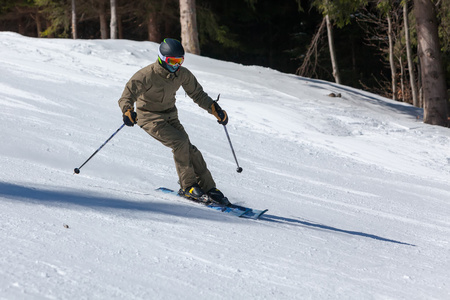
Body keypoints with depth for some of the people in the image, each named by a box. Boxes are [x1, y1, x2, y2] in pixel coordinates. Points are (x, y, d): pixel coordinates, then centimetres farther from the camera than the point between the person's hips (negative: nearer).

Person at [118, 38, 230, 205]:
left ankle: (208, 188, 3)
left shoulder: (182, 74, -4)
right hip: (151, 118, -5)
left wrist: (215, 109, 1)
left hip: (170, 117, 5)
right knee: (180, 142, -25)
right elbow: (128, 94, -26)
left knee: (189, 150, -9)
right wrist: (128, 111, -47)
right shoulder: (147, 75, -22)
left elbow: (197, 94, 10)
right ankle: (188, 186, -13)